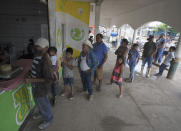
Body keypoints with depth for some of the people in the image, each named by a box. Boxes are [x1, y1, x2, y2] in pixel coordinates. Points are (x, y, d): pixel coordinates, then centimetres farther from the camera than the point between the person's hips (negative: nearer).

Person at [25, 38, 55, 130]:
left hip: (41, 87, -8)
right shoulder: (37, 56, -6)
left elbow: (49, 79, -32)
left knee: (43, 103, 15)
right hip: (35, 85, 9)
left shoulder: (46, 61, -33)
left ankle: (48, 119, 43)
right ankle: (42, 113, 59)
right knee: (38, 101, 30)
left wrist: (32, 80, -30)